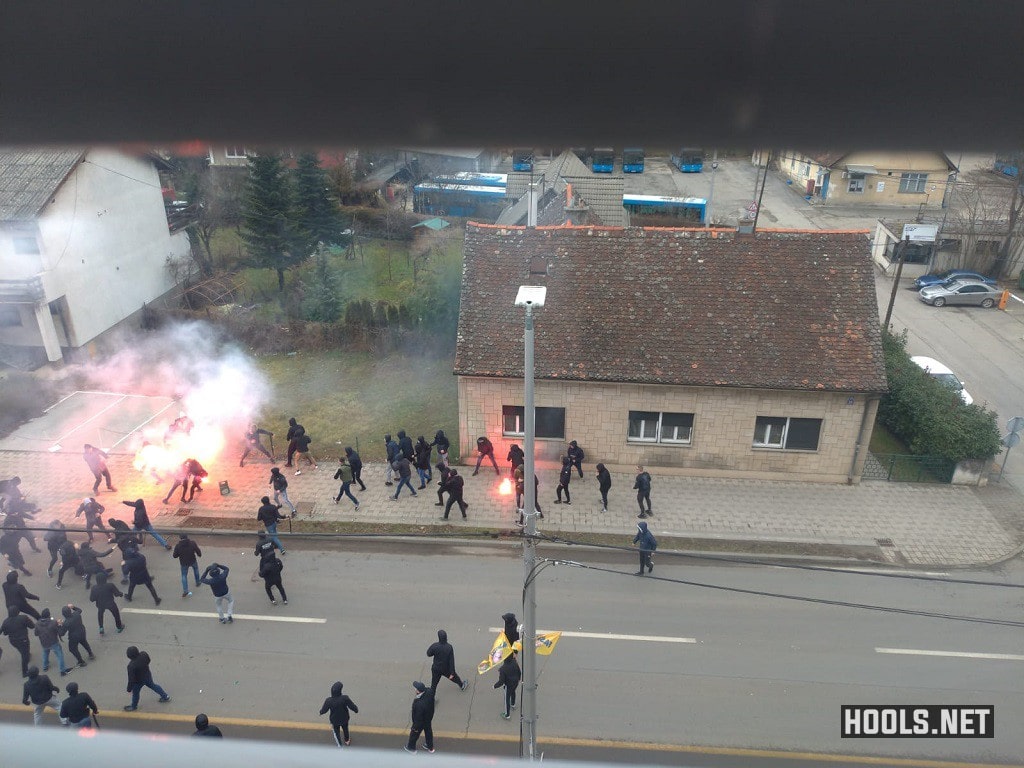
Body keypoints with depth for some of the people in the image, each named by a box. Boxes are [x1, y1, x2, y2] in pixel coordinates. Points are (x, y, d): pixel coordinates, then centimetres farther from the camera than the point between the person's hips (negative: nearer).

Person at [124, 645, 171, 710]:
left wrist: (129, 689, -12)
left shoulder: (131, 666, -39)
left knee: (135, 693, 23)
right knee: (152, 685, 29)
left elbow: (131, 679, -28)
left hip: (139, 681, -5)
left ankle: (134, 706, 50)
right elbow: (148, 661, -2)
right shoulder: (144, 654, -24)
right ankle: (165, 696, 44)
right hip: (148, 675, 5)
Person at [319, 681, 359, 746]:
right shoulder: (345, 698, -33)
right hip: (345, 719, 1)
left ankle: (339, 745, 39)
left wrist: (321, 712, 11)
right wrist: (356, 710, 2)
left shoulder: (328, 701, -31)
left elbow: (324, 710, -14)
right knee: (345, 729, 31)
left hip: (335, 720, -1)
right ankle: (347, 741, 56)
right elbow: (352, 706, -21)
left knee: (336, 732, 27)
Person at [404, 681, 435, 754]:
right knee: (428, 731, 32)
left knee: (414, 734, 26)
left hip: (421, 721, -6)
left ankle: (411, 748, 56)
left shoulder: (419, 704, -47)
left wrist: (415, 727, -11)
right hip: (429, 717, 6)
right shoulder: (429, 691, -29)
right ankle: (430, 747, 58)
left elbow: (418, 718, -28)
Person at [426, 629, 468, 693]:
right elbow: (451, 661, -17)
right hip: (446, 669, 1)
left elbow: (428, 654, -7)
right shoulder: (449, 647, -22)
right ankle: (462, 685, 52)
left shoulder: (434, 646, -25)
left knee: (434, 684, 14)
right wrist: (452, 672, -11)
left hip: (436, 669, -1)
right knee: (454, 676, 27)